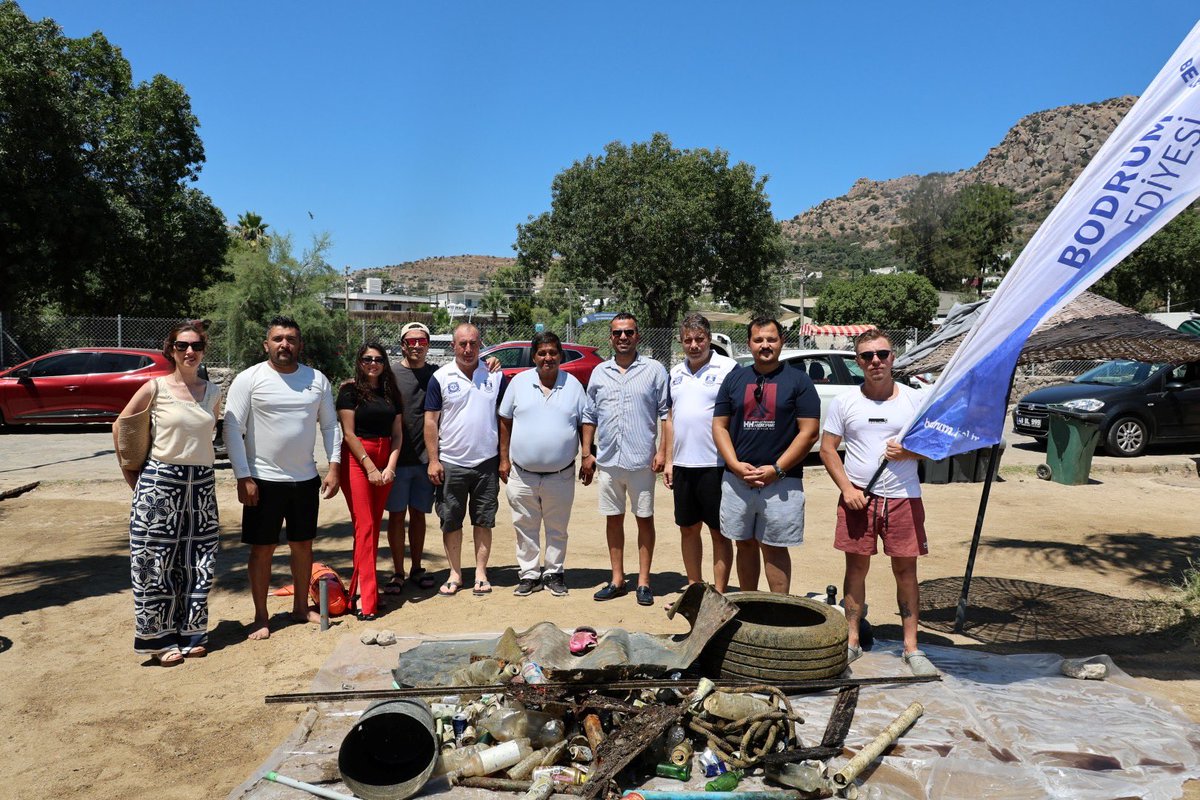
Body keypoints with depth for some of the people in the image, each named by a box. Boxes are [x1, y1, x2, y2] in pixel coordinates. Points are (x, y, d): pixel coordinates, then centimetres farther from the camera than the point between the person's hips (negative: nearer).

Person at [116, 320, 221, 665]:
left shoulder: (213, 392, 5)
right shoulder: (156, 388, -4)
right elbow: (120, 428, 4)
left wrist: (195, 457, 8)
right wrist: (130, 472, 4)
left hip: (201, 484, 3)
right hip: (160, 481, -3)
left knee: (197, 561, 8)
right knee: (157, 562, 2)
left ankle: (190, 633, 22)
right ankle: (159, 637, 15)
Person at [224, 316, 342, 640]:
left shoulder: (317, 380, 4)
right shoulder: (249, 379, -7)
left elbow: (330, 425, 9)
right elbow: (232, 429, -9)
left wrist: (334, 466, 0)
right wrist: (243, 478, -13)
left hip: (306, 479, 4)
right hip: (263, 479, -3)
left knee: (303, 544, 13)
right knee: (262, 549, 4)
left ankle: (301, 607, 29)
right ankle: (261, 617, 17)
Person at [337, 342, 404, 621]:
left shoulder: (390, 392, 12)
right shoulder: (350, 390, -2)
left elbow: (397, 433, 9)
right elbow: (348, 433, -8)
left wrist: (390, 467, -4)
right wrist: (370, 468, -12)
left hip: (384, 463, 5)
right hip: (357, 460, -5)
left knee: (374, 526, 6)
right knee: (364, 526, -9)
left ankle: (359, 585, 16)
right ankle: (367, 599, -9)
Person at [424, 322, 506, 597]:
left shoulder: (495, 375, 3)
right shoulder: (441, 377, -2)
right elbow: (431, 420, -1)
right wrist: (433, 460, -6)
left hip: (487, 462, 1)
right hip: (450, 463, -1)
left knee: (483, 520, 8)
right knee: (451, 521, 7)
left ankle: (481, 573, 20)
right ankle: (455, 574, 20)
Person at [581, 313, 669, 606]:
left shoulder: (654, 370, -1)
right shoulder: (599, 372, 10)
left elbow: (666, 414, -2)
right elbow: (590, 416, 14)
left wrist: (662, 451, -9)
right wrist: (586, 452, 8)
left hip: (642, 460, -3)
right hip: (608, 460, 4)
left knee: (644, 519, 5)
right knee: (613, 519, 11)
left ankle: (643, 582, 15)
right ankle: (617, 580, 22)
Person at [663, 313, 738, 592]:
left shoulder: (728, 368, -8)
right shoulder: (676, 373, 12)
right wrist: (669, 460, 12)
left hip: (715, 465, -6)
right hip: (682, 465, 6)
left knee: (719, 532, 3)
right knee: (688, 529, 15)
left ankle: (719, 594, 12)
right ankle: (694, 586, 28)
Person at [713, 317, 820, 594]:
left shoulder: (798, 381, 0)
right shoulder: (734, 379, 9)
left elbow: (809, 433, -5)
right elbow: (720, 426, 8)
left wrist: (776, 469, -13)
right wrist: (736, 465, -7)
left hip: (781, 481, -3)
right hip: (737, 479, 3)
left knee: (774, 548, 2)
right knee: (745, 544, 12)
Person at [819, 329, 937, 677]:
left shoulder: (914, 400, 2)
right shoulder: (843, 402, 2)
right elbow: (827, 449, 4)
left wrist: (909, 452, -14)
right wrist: (847, 488, -8)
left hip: (903, 498, 0)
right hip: (858, 497, 0)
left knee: (906, 570, 5)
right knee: (856, 568, 7)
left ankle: (911, 647, 15)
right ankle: (852, 640, 18)